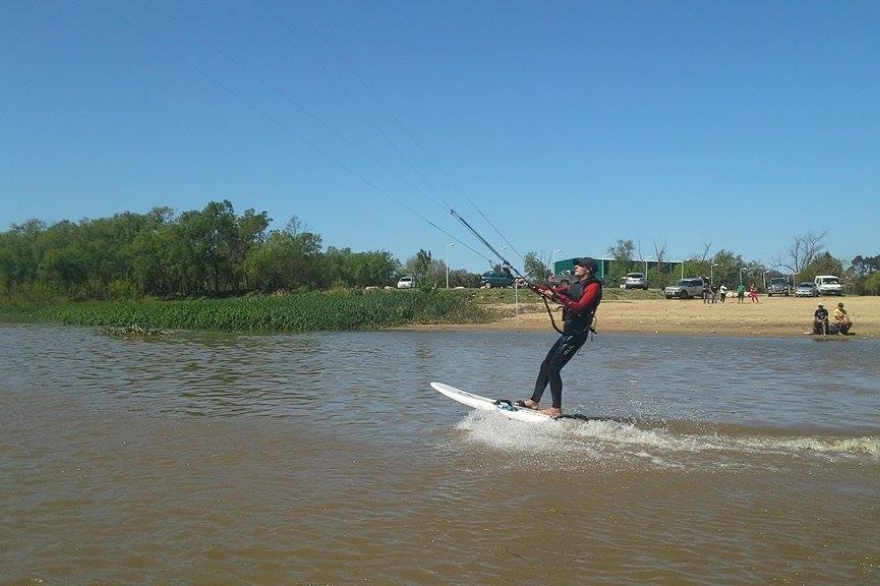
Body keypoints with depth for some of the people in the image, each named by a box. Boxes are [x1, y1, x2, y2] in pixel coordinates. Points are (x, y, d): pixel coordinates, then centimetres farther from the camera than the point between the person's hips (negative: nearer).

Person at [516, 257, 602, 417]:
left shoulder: (593, 286, -8)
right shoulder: (576, 286, 19)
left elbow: (579, 307, -22)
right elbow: (551, 291, 15)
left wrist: (557, 297, -29)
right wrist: (530, 286, 4)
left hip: (576, 334, -9)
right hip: (568, 333, 9)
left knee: (553, 368, -13)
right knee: (545, 365, 9)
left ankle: (556, 409, -8)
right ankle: (534, 401, 17)